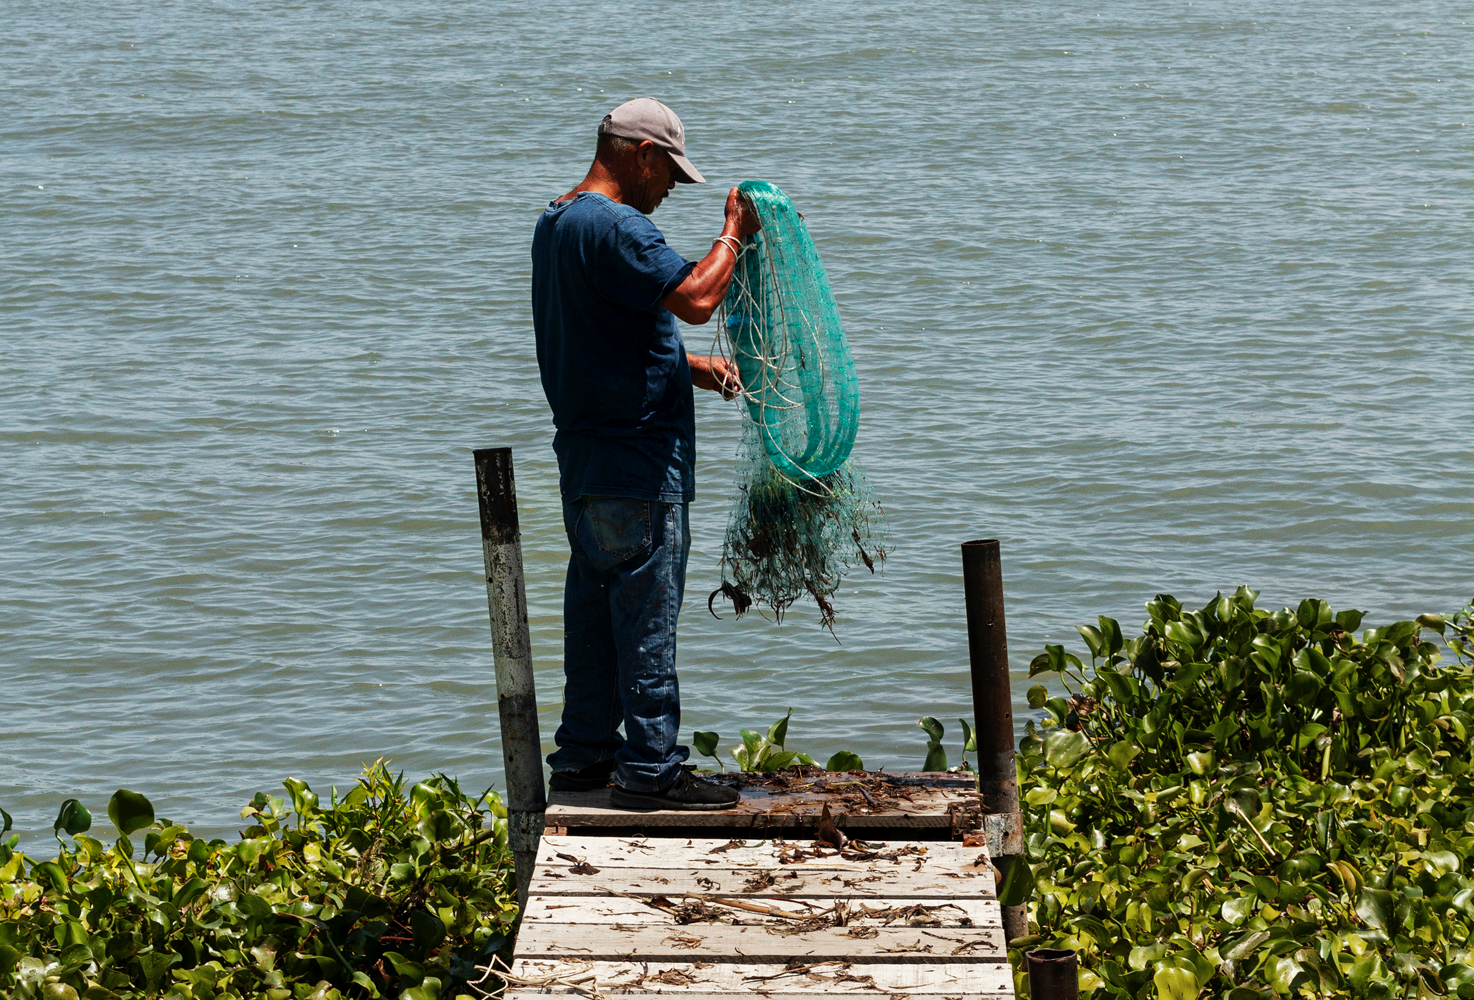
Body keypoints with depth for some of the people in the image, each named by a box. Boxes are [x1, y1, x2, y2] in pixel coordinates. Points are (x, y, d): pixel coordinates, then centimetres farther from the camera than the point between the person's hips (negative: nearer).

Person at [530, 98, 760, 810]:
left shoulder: (555, 224, 15)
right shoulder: (614, 227, -17)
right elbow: (694, 298, -27)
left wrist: (688, 367, 16)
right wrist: (733, 234, -12)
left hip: (585, 455, 10)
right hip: (636, 458, -10)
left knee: (596, 608, 16)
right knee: (647, 614, -5)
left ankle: (583, 754, 22)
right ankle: (650, 770, -1)